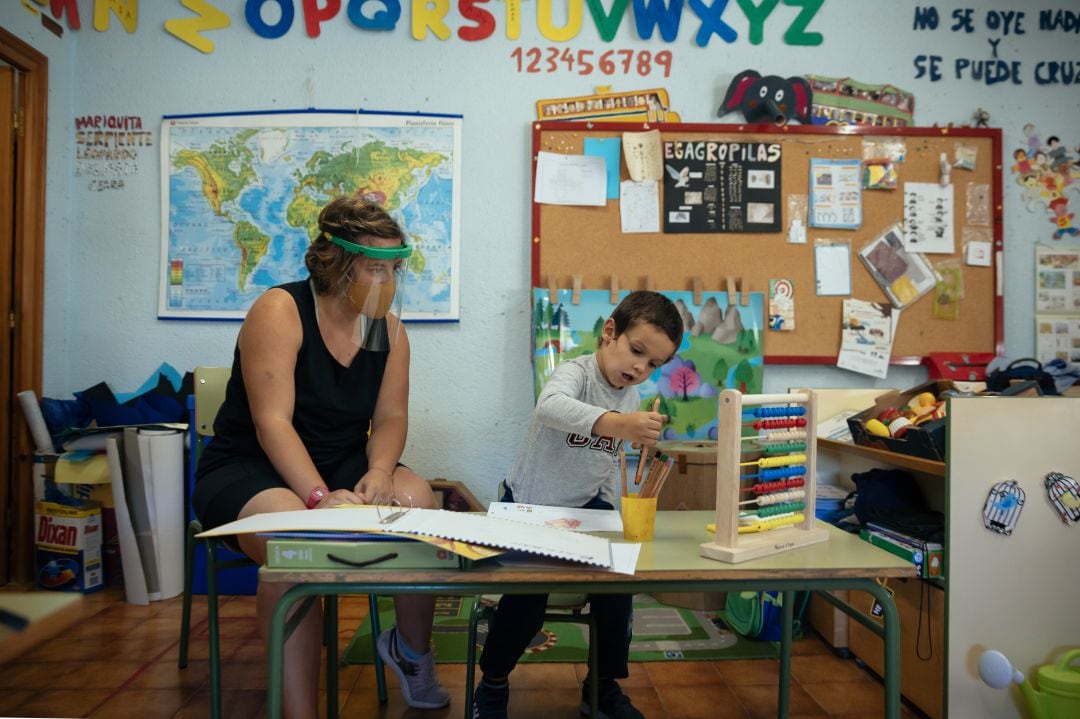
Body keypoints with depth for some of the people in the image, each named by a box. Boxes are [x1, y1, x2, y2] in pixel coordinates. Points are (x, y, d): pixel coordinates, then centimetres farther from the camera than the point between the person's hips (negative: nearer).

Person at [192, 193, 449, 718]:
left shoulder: (387, 327, 3)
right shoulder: (280, 311, -15)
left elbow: (391, 417, -1)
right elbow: (272, 422, -23)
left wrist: (379, 473, -22)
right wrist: (319, 496, -35)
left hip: (340, 464, 5)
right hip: (248, 468, -5)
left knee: (417, 498, -23)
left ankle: (410, 649, 3)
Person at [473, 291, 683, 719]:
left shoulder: (632, 400, 3)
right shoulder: (575, 372, -21)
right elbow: (550, 406, -47)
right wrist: (613, 423, -62)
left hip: (585, 506, 6)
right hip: (529, 505, -6)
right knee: (528, 591, -17)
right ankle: (493, 684, 11)